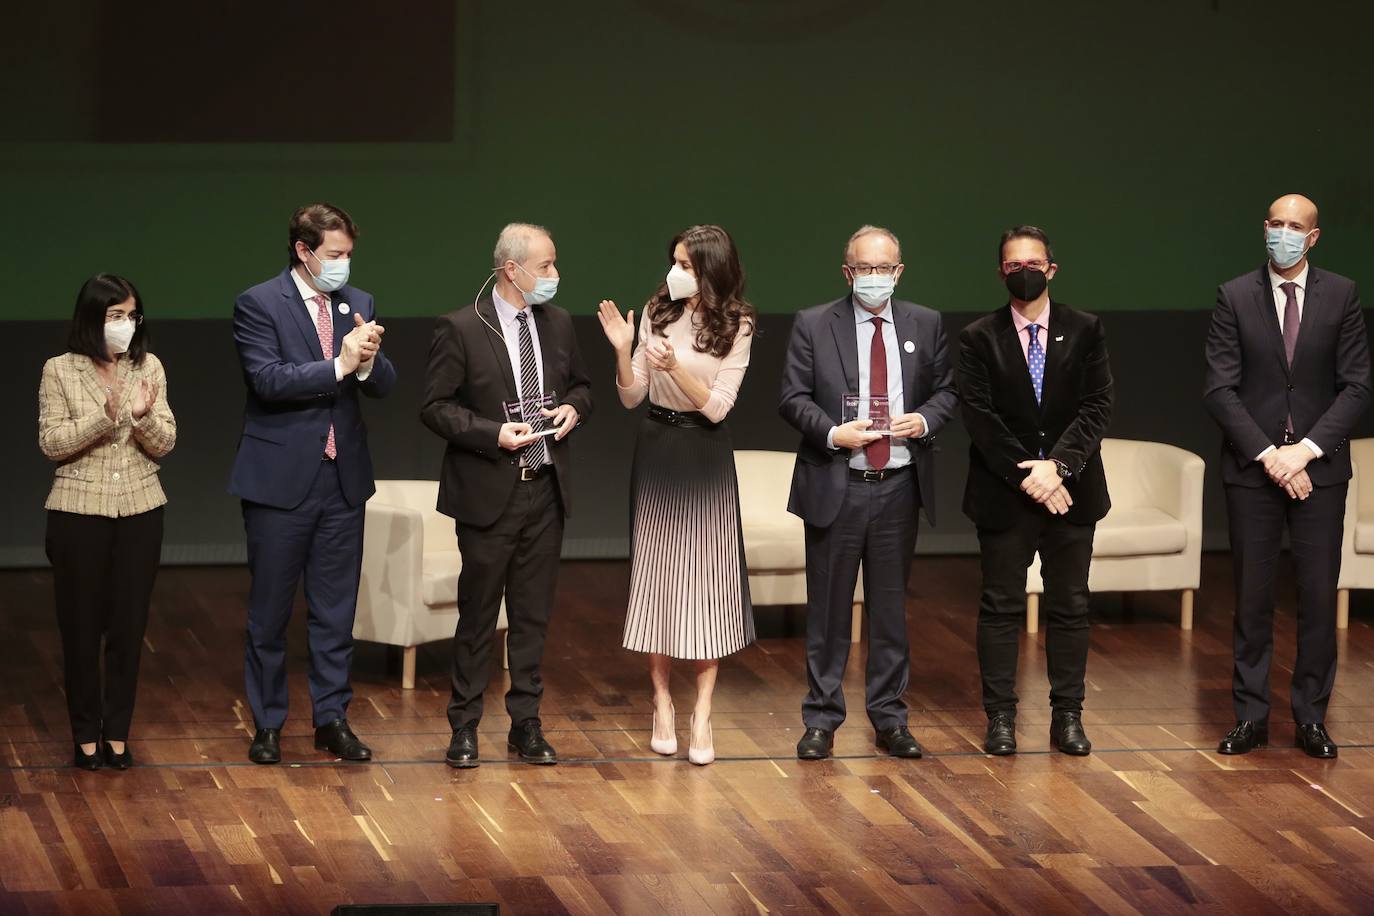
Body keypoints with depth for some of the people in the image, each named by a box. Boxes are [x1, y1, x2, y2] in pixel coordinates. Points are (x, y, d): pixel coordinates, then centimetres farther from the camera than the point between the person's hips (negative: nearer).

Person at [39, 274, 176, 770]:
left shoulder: (148, 368, 2)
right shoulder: (59, 371, -4)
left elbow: (163, 445, 0)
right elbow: (51, 443, -9)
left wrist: (143, 416, -21)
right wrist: (103, 418, -23)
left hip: (139, 511, 2)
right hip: (79, 513, -2)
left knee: (129, 625, 5)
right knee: (81, 626, 3)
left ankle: (117, 733, 15)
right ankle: (85, 734, 14)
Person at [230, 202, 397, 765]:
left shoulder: (357, 305, 9)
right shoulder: (258, 305, -7)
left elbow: (383, 385, 4)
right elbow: (268, 380, -18)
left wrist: (369, 360, -18)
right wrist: (338, 365, -23)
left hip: (342, 478, 4)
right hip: (280, 480, -4)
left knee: (336, 611, 8)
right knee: (269, 612, 5)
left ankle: (332, 719, 17)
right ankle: (267, 724, 14)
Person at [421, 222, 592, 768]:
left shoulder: (558, 324, 7)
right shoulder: (461, 330, -9)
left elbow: (580, 385, 20)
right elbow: (435, 407, -9)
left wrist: (573, 408, -3)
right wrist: (495, 433, -19)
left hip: (546, 490, 5)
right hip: (489, 492, -5)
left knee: (533, 615, 10)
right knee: (478, 616, 3)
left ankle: (526, 725, 18)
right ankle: (464, 728, 11)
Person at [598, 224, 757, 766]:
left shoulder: (736, 326, -5)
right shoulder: (657, 313, 1)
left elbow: (718, 406, -11)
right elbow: (632, 397, 3)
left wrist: (675, 367, -25)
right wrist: (622, 352, -14)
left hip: (704, 457, -3)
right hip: (656, 451, 3)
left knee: (707, 578, -3)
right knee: (655, 574, 5)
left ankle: (702, 715, 1)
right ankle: (662, 705, 14)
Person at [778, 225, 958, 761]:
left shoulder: (925, 325, 8)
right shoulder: (814, 326, 0)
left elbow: (945, 390, 11)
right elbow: (794, 398, -2)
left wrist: (925, 419, -10)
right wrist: (833, 434, -18)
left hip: (899, 486, 2)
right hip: (835, 487, -2)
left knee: (891, 606, 8)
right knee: (829, 610, 2)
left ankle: (889, 719, 16)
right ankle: (821, 720, 10)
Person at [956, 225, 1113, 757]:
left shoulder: (1085, 331, 4)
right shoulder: (979, 339, 0)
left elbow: (1097, 407, -3)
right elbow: (981, 418, -7)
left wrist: (1058, 465, -15)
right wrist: (1026, 475, -15)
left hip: (1071, 492, 1)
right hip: (1003, 493, -1)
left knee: (1070, 607, 5)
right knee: (1001, 607, 2)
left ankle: (1067, 716, 11)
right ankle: (1000, 717, 7)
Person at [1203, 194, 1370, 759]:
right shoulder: (1235, 297, 0)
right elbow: (1220, 389, -4)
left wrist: (1306, 449, -12)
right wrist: (1268, 454, -13)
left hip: (1319, 467, 0)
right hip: (1251, 468, 0)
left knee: (1318, 596, 1)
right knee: (1252, 596, 3)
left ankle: (1311, 717, 9)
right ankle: (1251, 716, 10)